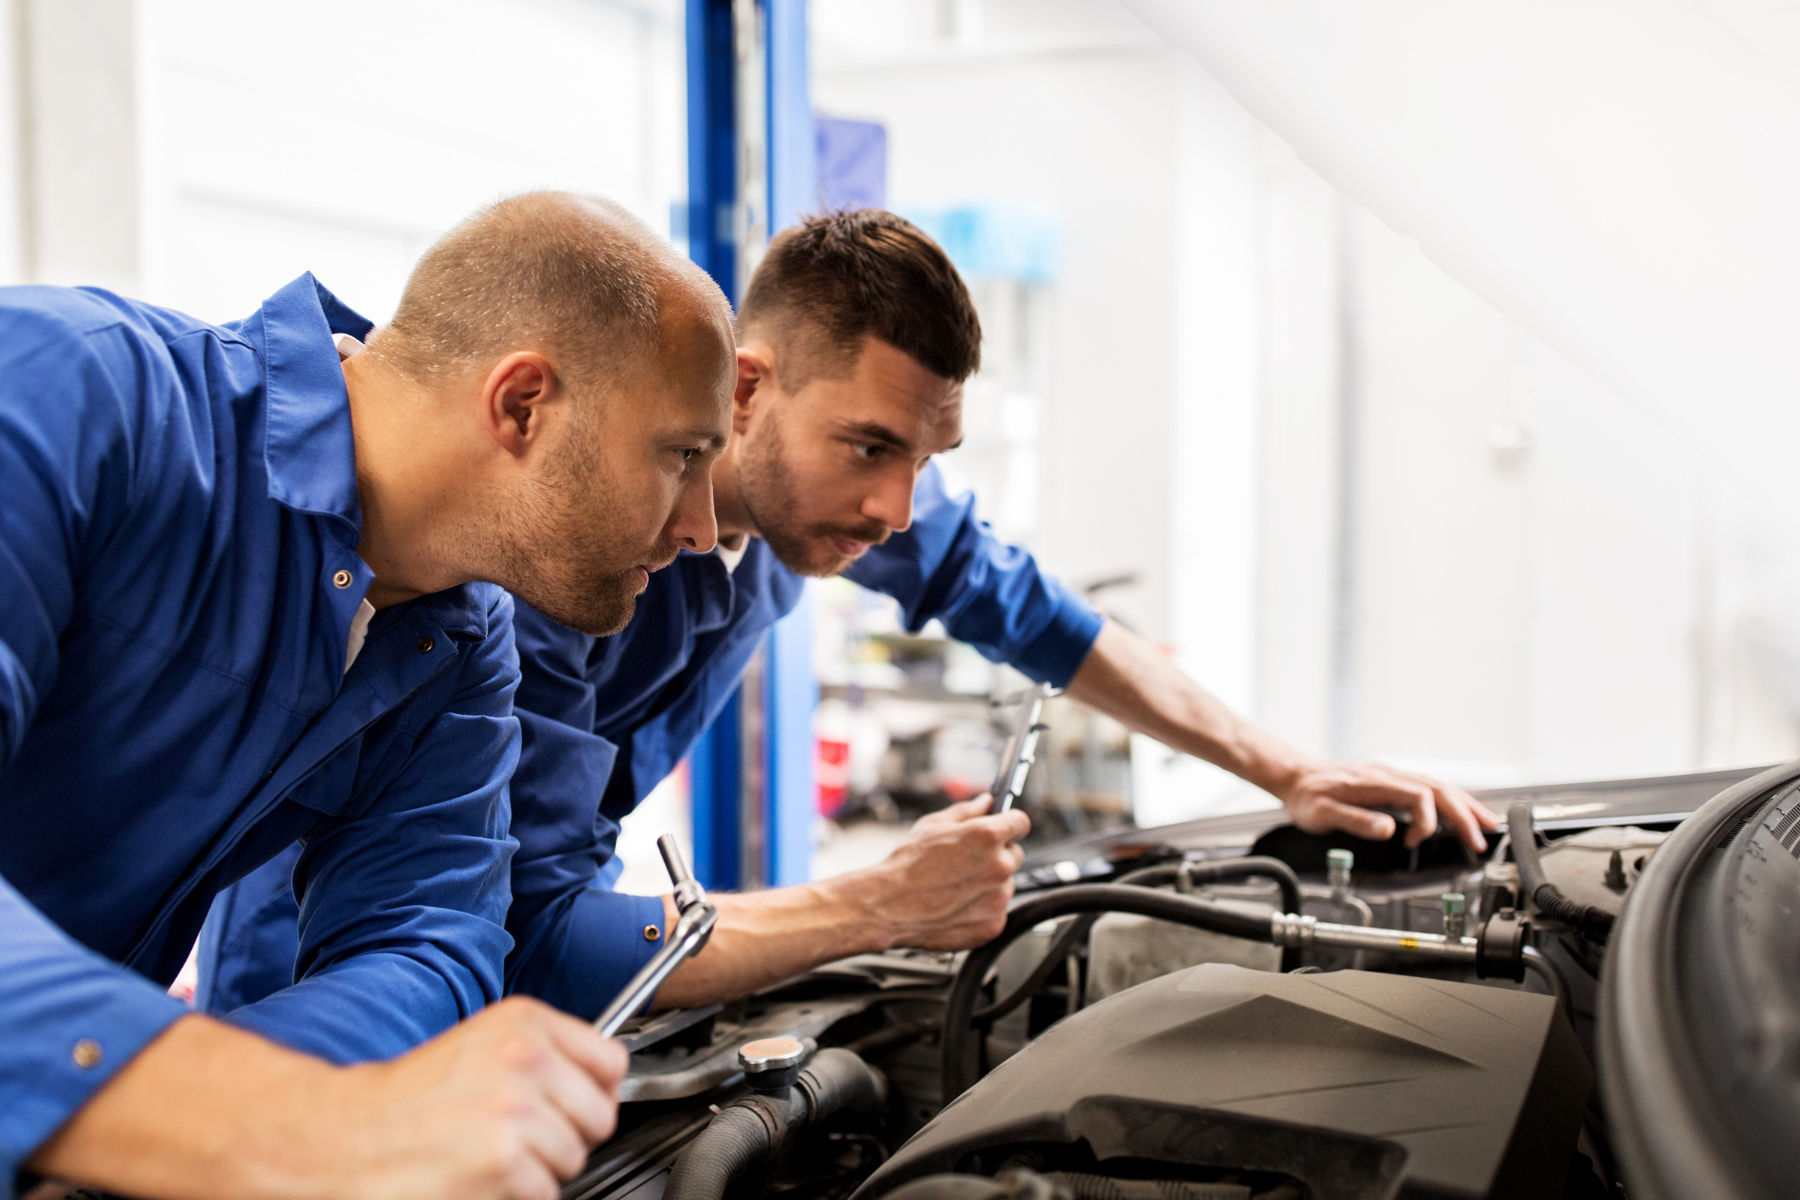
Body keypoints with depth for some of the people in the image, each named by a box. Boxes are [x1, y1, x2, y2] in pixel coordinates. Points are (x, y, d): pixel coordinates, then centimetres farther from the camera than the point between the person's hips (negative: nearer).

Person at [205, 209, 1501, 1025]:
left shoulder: (822, 467, -15)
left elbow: (1018, 607, 0)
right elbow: (531, 937, -37)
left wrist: (1290, 774, -4)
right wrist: (882, 907, -37)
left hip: (536, 885, 6)